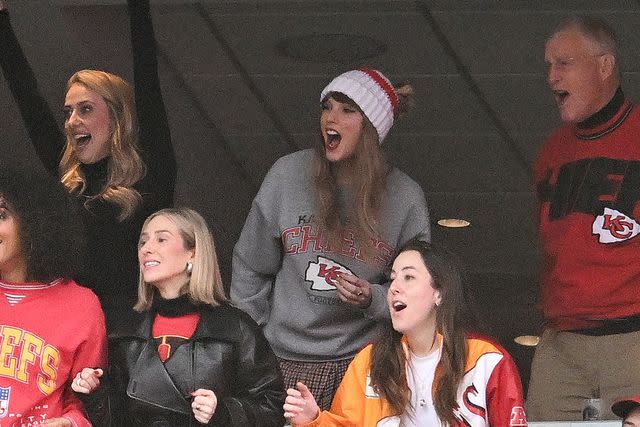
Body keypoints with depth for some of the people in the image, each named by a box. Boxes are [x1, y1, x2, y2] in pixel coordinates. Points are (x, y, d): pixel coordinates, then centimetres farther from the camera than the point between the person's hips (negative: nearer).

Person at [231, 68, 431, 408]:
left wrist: (372, 300, -16)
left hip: (362, 362, 0)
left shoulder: (405, 198, -3)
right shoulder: (287, 175, -2)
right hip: (285, 360, 1)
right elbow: (250, 268, 8)